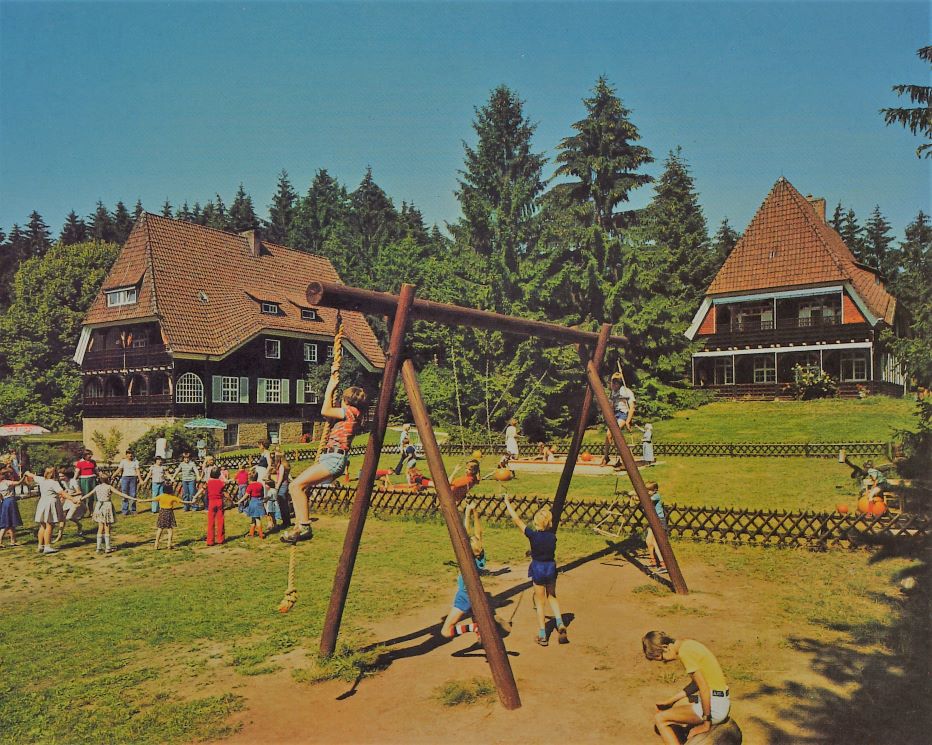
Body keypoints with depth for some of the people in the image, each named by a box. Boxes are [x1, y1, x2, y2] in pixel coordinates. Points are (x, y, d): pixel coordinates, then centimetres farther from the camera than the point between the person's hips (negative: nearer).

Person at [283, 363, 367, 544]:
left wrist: (332, 387, 2)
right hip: (330, 458, 10)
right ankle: (302, 526, 2)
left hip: (334, 459, -10)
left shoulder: (352, 411, -5)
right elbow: (329, 410, 32)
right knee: (296, 486, 6)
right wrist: (332, 381, 31)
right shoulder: (348, 414, 21)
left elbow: (325, 411, -10)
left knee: (297, 485, -20)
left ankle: (304, 527, -21)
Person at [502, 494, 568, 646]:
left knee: (540, 602, 9)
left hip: (537, 569, -3)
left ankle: (542, 636, 14)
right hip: (551, 567, 3)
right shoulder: (553, 536, -9)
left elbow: (516, 519, -15)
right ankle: (560, 623, 6)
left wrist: (507, 502, -6)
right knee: (552, 596, 25)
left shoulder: (533, 535, -18)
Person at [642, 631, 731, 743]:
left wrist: (706, 724, -12)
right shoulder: (688, 644, 9)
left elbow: (704, 688, -21)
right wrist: (670, 700, 16)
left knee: (659, 718, -5)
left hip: (714, 706, -10)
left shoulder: (685, 652, -19)